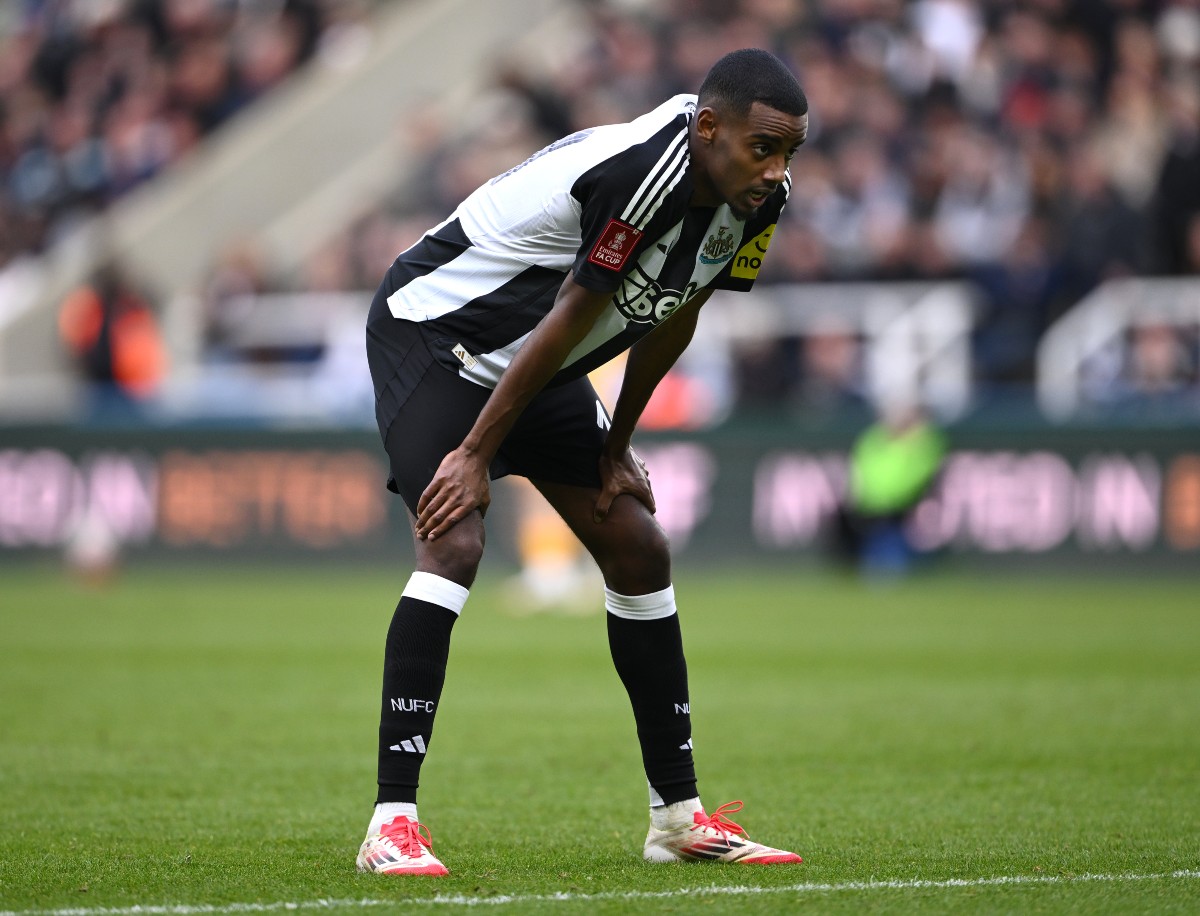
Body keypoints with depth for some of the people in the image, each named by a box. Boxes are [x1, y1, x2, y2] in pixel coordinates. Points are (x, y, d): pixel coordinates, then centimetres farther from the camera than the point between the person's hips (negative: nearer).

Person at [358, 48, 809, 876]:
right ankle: (393, 823, -25)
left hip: (535, 365, 9)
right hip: (433, 332, -9)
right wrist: (476, 456, -21)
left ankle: (679, 817, 14)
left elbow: (672, 321, 5)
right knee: (455, 545, -25)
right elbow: (570, 320, -29)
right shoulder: (643, 172, -35)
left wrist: (617, 448, 9)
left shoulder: (755, 198, -9)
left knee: (639, 550, 6)